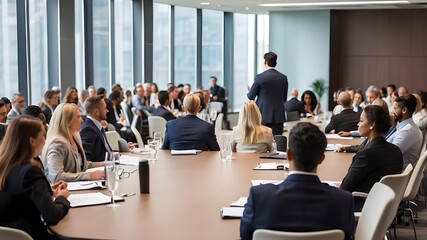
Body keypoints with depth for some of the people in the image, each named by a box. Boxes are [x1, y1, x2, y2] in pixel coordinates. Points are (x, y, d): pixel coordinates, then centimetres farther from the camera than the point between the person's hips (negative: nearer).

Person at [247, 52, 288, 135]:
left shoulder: (260, 77, -9)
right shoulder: (283, 78, 4)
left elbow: (251, 97, -1)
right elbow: (284, 98, 12)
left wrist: (249, 91, 21)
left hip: (263, 115, -3)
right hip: (279, 115, 3)